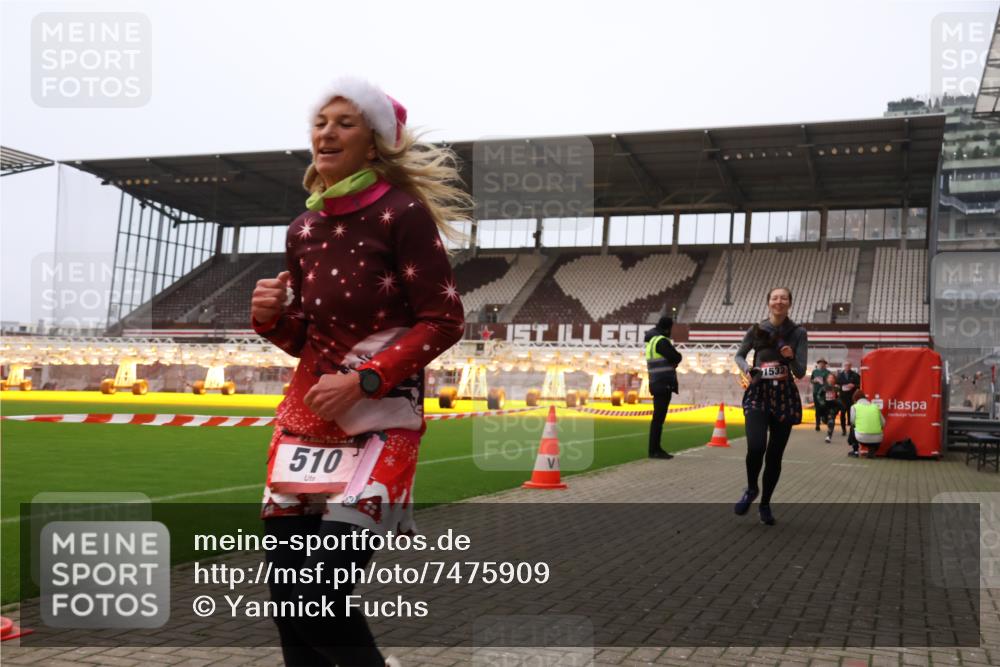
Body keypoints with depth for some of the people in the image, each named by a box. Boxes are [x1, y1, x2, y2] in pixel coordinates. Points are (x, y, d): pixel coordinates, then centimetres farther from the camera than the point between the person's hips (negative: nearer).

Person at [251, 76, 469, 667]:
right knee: (286, 596, 6)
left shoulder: (401, 213, -9)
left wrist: (361, 381, -18)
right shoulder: (304, 230, 9)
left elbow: (444, 320, -11)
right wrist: (271, 317, -5)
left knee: (319, 600, -11)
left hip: (381, 420, -6)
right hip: (306, 415, 6)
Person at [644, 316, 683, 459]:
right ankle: (654, 450, -7)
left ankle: (656, 449, 18)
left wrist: (672, 358, 0)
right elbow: (677, 357, -15)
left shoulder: (651, 340, 16)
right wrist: (675, 356, 5)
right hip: (663, 384, -10)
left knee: (658, 417, 13)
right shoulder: (661, 341, -14)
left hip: (657, 384, 10)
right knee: (658, 417, -8)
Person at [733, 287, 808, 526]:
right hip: (758, 394, -1)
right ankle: (751, 489, 9)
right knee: (756, 447, -21)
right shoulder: (756, 330, 1)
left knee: (775, 455, 4)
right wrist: (746, 369, -6)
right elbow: (739, 355, 16)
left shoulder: (798, 333, 0)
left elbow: (801, 373, -1)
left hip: (784, 396, 1)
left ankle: (765, 504, 24)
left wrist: (791, 358, -22)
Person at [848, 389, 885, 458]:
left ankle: (855, 451, 24)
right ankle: (872, 450, 11)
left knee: (852, 428, 33)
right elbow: (883, 424, 11)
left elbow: (853, 421, 1)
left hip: (862, 438, -2)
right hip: (876, 439, 2)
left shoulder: (854, 407, 8)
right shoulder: (875, 406, 16)